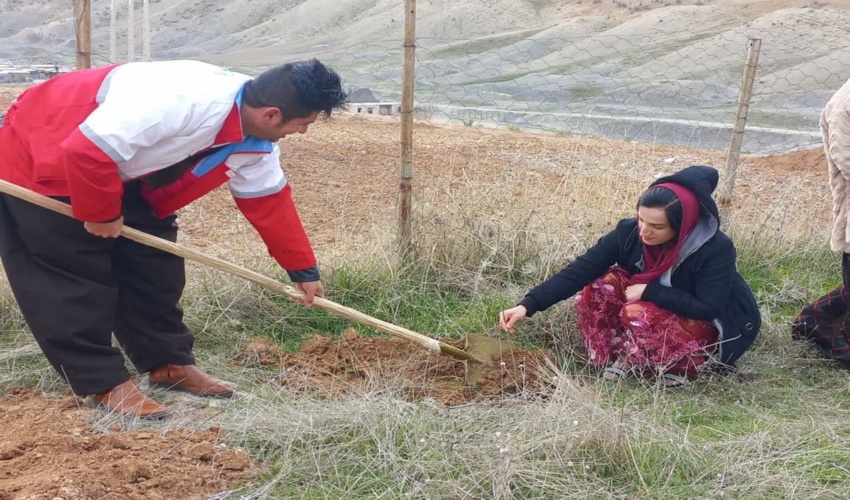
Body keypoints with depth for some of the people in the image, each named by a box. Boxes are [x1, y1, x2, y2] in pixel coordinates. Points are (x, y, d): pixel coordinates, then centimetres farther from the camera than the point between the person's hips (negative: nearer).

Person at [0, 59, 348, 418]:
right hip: (37, 159, -8)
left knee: (155, 268, 6)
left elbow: (269, 201, 5)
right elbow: (88, 151, -38)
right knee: (74, 276, -6)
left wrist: (303, 269, 8)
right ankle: (103, 382, 6)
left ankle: (169, 363, 19)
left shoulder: (255, 143, -10)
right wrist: (101, 213, -21)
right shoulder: (181, 101, -41)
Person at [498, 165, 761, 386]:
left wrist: (649, 292, -30)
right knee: (602, 284, -20)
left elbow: (708, 308, -26)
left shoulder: (717, 249, -29)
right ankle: (617, 357, -9)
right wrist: (528, 305, -32)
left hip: (709, 326, -5)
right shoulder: (630, 232, -19)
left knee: (638, 315, -32)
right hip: (661, 311, 5)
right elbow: (579, 271, -22)